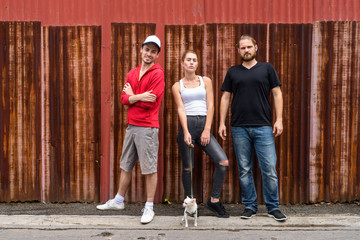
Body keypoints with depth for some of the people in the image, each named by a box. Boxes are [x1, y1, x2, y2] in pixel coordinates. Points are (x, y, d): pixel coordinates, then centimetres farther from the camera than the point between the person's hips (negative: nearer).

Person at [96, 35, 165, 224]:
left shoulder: (157, 74, -7)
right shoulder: (132, 73, 13)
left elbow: (150, 103, -15)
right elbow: (124, 98, 4)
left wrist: (132, 95, 0)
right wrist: (140, 97, -14)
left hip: (147, 128, -7)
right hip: (131, 125, 7)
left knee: (150, 169, 0)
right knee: (125, 166, 17)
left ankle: (149, 207, 10)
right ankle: (118, 201, 31)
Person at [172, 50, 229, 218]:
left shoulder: (206, 81, 11)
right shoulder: (177, 86, 7)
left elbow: (210, 106, 4)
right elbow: (181, 109, -4)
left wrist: (207, 130, -7)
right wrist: (186, 132, -17)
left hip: (203, 124, 2)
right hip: (186, 124, -2)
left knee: (223, 162, -11)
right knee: (187, 167, 3)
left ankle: (214, 201, 2)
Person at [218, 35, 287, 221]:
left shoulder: (267, 68, 9)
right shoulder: (233, 72, 12)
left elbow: (277, 94, 7)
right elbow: (225, 98, 12)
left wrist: (279, 119, -3)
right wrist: (222, 123, 4)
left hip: (263, 127, -1)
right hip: (239, 128, 2)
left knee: (269, 169, -3)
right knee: (244, 170, 6)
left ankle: (273, 207, 10)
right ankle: (250, 206, 17)